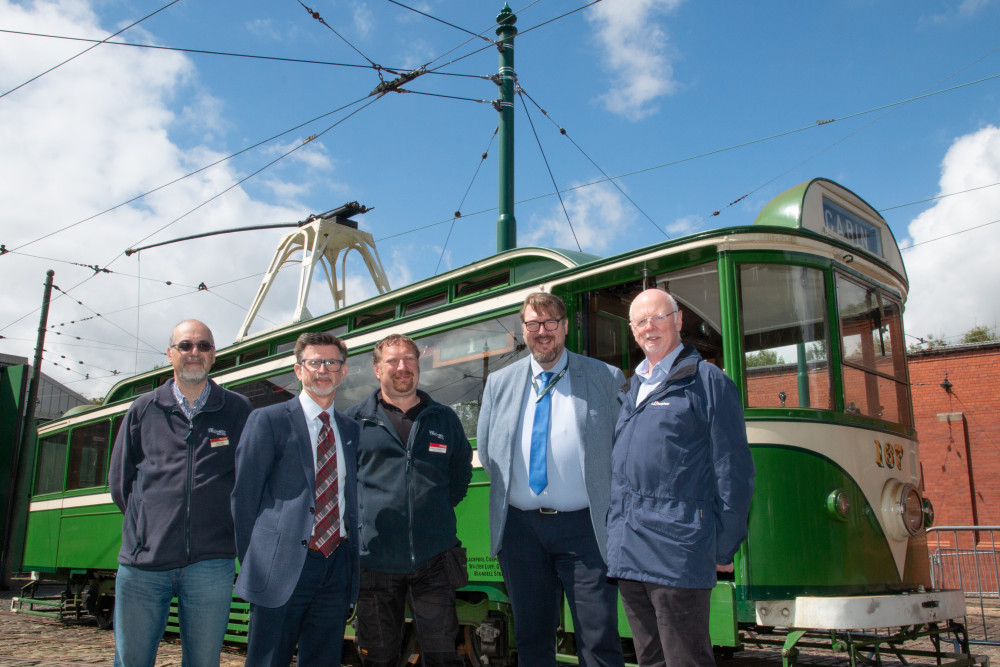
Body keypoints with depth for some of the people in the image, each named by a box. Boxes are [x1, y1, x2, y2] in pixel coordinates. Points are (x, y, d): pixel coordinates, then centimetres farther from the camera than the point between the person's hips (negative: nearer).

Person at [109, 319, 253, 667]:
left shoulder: (238, 411, 6)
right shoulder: (143, 410, 10)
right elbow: (119, 481, 13)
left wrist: (230, 528, 5)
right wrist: (146, 526, 8)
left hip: (210, 563, -1)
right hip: (143, 562, 1)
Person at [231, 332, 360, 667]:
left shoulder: (351, 430, 14)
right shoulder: (268, 420, 0)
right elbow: (243, 494, -1)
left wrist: (351, 558, 8)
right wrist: (254, 562, -2)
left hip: (336, 566, 5)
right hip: (284, 566, -4)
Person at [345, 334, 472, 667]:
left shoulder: (444, 418, 11)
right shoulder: (356, 420, 4)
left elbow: (462, 471, 21)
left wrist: (438, 507, 11)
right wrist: (357, 516, 3)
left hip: (433, 560, 1)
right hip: (375, 560, -1)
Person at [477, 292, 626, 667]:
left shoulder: (607, 379, 0)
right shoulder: (499, 383, 9)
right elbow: (486, 452, 14)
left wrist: (610, 509, -2)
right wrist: (511, 489, 7)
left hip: (583, 525, -3)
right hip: (520, 526, 3)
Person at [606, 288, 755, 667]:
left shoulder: (706, 381, -3)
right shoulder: (632, 388, 17)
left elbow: (733, 471, -5)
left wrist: (724, 547, -7)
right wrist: (613, 534, 15)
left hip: (678, 551, -6)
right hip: (627, 553, 6)